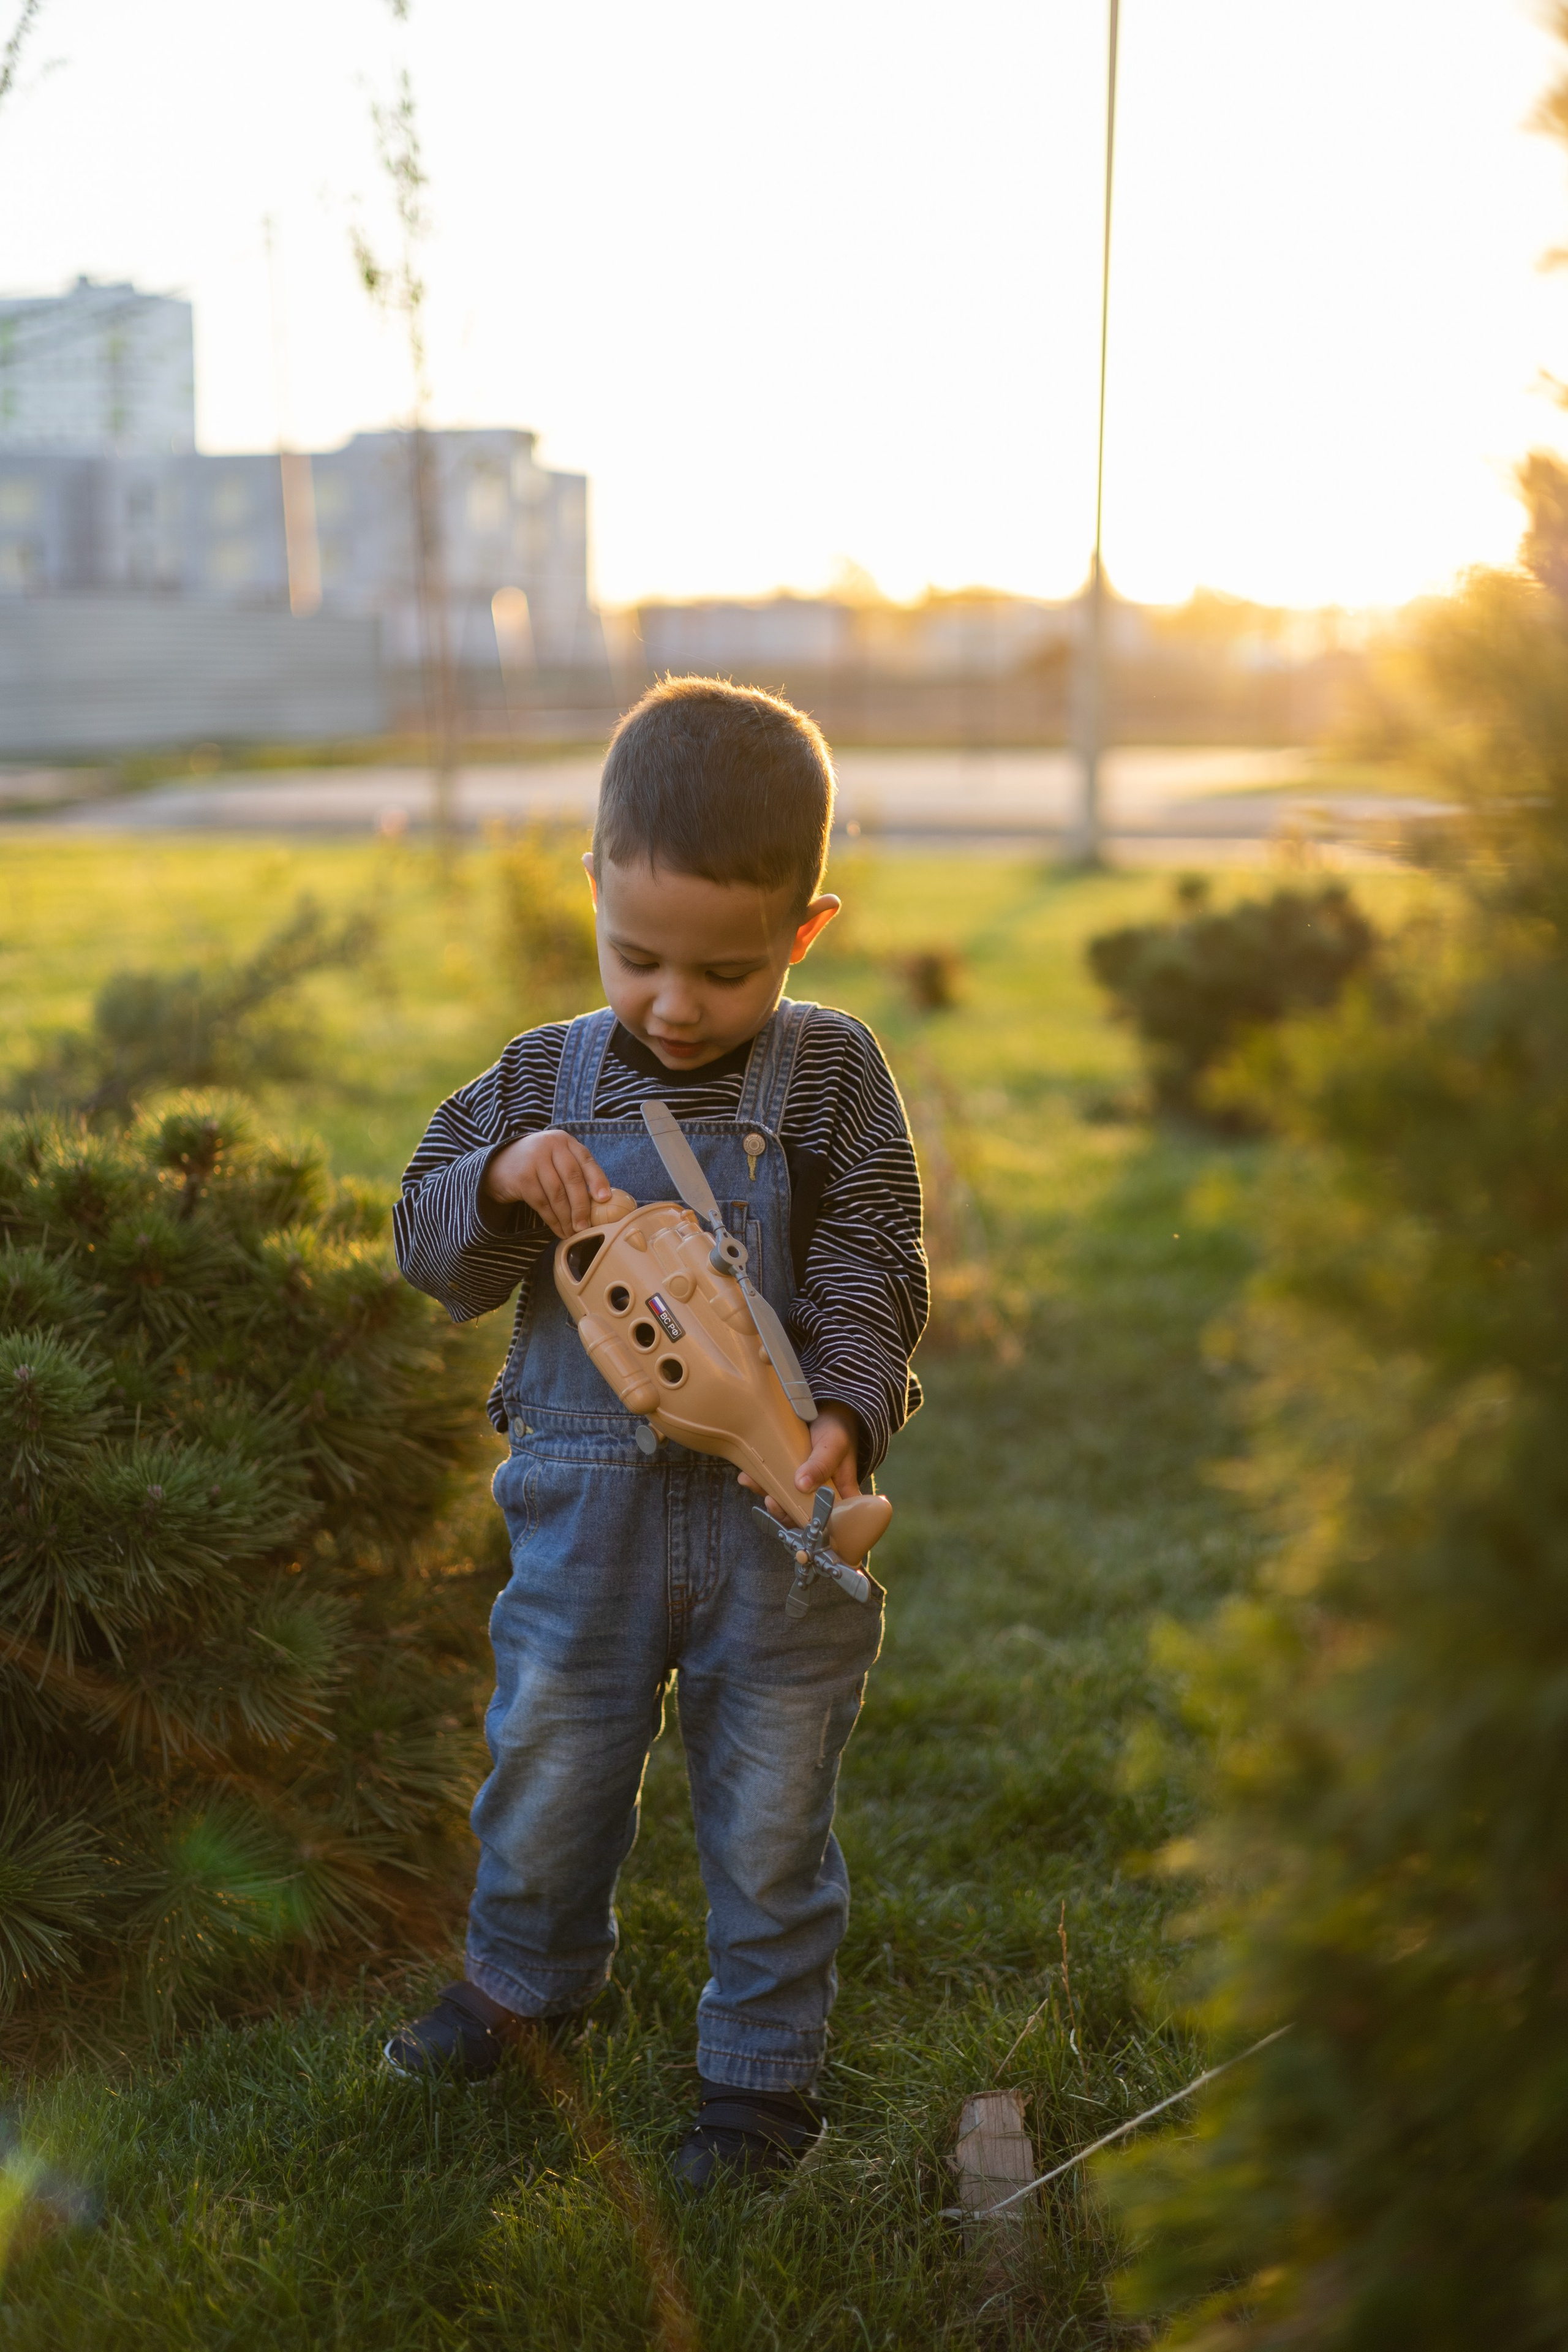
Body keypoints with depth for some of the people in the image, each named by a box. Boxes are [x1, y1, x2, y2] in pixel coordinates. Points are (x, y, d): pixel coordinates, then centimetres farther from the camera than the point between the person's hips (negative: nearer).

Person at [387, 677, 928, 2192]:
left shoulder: (831, 1075, -6)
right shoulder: (544, 1079, -1)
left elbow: (870, 1274, -7)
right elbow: (431, 1249, 1)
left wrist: (845, 1415, -24)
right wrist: (503, 1181, -20)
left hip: (774, 1511, -2)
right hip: (587, 1510, 2)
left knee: (768, 1802, 11)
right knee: (548, 1768, 19)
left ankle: (763, 2064, 33)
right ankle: (527, 1976, 48)